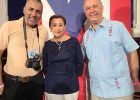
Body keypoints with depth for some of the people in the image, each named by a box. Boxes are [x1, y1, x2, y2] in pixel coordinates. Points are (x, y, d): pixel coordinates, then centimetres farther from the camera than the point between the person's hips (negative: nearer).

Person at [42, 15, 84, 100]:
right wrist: (50, 76, 2)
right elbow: (44, 65, 8)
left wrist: (73, 76, 3)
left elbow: (80, 63, 0)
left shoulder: (73, 41, -4)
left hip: (70, 86, -1)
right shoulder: (47, 45, 1)